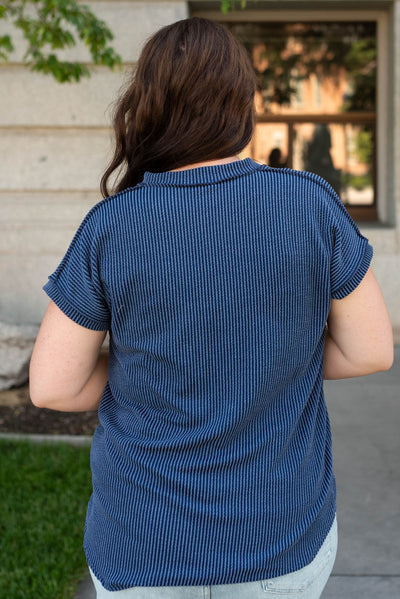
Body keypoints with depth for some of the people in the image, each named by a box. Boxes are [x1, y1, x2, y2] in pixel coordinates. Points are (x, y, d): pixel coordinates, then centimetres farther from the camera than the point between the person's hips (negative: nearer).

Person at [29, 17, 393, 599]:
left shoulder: (110, 229, -15)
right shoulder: (311, 203, -12)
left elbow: (52, 385, -9)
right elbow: (372, 348, -5)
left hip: (149, 540, -1)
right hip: (284, 530, 2)